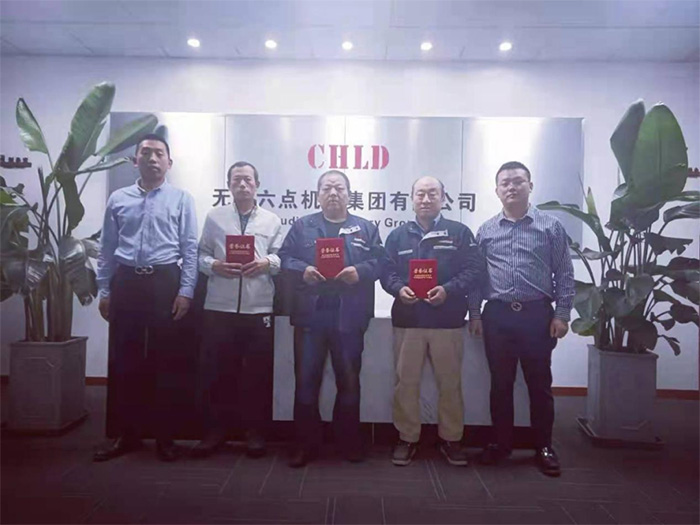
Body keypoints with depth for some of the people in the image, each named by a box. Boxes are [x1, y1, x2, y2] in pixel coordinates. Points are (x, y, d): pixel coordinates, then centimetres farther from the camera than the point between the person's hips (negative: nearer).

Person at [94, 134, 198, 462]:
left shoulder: (181, 199, 3)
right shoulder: (118, 199, 11)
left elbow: (190, 249, -2)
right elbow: (107, 249, 11)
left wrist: (186, 291, -9)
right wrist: (104, 291, 6)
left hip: (165, 282, -3)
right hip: (125, 282, 3)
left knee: (164, 360, 4)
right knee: (123, 359, 8)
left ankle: (164, 436, 18)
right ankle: (126, 434, 23)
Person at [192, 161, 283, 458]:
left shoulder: (272, 220, 11)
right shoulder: (214, 217, 11)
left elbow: (281, 258, 6)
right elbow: (201, 254, 7)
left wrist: (267, 263, -15)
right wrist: (214, 265, -13)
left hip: (259, 308, 0)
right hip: (219, 307, 0)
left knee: (258, 373, 6)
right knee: (216, 370, 6)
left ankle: (255, 432, 20)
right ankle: (215, 430, 21)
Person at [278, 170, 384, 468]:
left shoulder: (366, 229, 11)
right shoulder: (302, 227, 12)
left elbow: (379, 262, 1)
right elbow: (284, 258, 3)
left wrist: (360, 272, -18)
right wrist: (301, 270, -16)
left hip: (349, 316, 0)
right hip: (310, 314, 0)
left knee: (349, 381, 10)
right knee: (306, 380, 5)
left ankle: (349, 442, 27)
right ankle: (306, 443, 19)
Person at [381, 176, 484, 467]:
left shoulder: (460, 232, 5)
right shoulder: (398, 235, 12)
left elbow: (474, 269, -4)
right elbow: (387, 272, 5)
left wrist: (448, 290, -20)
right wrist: (399, 289, -16)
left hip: (448, 320, -1)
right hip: (407, 319, 2)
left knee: (450, 382, 8)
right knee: (406, 382, 6)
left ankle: (451, 439, 25)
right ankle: (407, 439, 21)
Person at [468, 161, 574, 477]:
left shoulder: (550, 226, 4)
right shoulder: (486, 231, 9)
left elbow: (564, 274, 3)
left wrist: (562, 314, -5)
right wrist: (474, 314, 3)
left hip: (537, 314, -1)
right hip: (497, 315, 2)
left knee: (539, 385, 7)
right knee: (500, 384, 10)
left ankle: (544, 447, 22)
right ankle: (501, 443, 24)